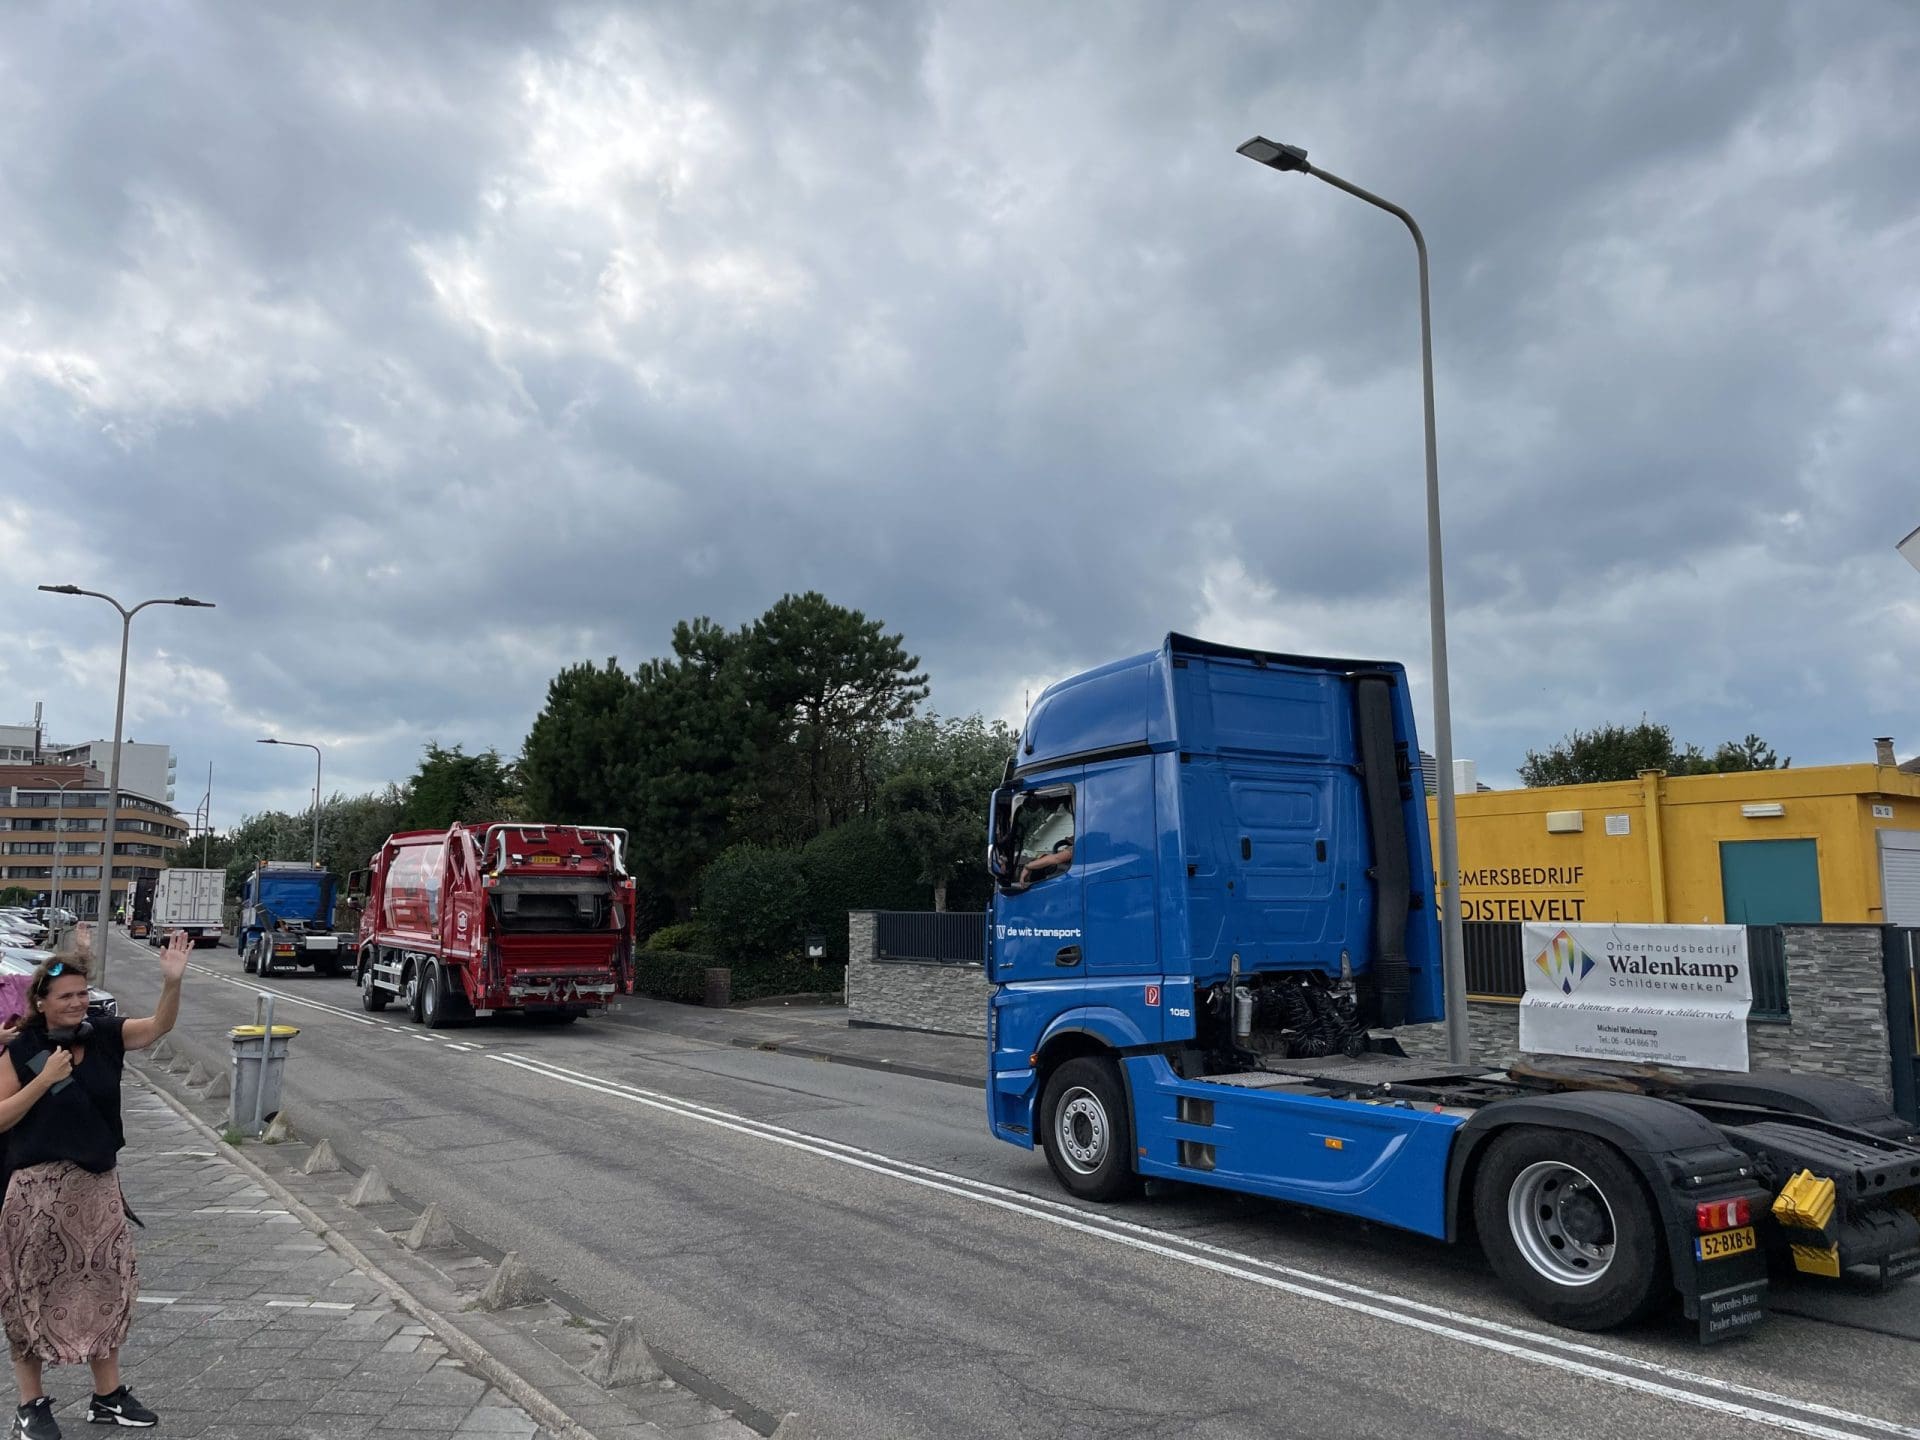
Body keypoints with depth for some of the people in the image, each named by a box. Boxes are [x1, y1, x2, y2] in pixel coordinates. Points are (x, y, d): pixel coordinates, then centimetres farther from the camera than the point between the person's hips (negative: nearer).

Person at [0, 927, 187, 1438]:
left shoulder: (105, 1035, -2)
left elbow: (160, 1025, -16)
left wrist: (172, 981, -33)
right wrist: (45, 1079, -21)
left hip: (98, 1184, 4)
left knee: (104, 1288, 13)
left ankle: (107, 1396, 28)